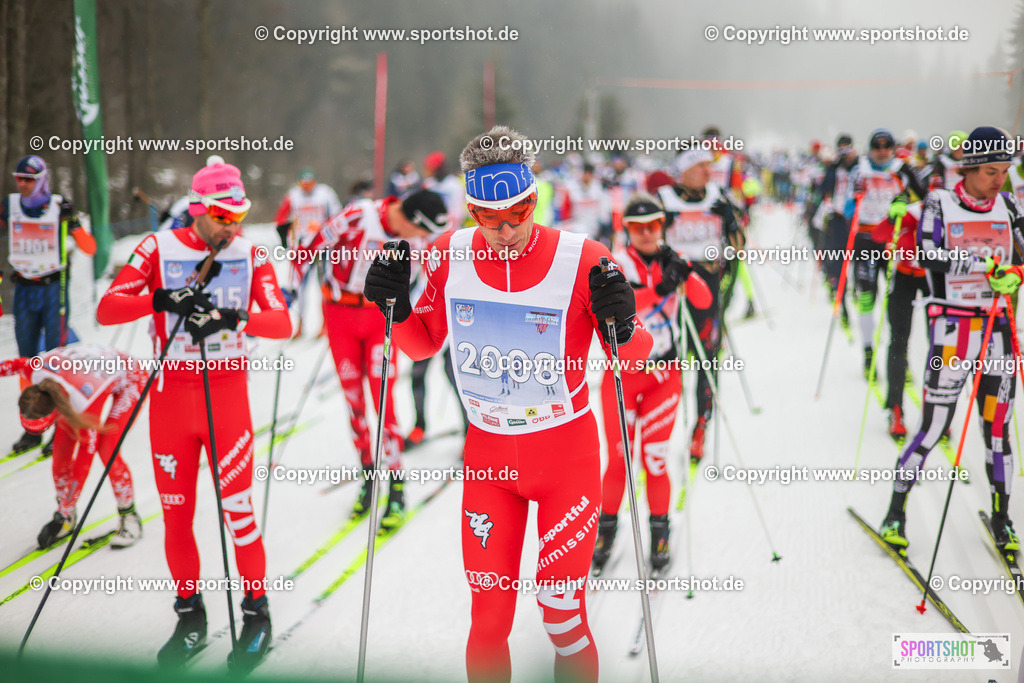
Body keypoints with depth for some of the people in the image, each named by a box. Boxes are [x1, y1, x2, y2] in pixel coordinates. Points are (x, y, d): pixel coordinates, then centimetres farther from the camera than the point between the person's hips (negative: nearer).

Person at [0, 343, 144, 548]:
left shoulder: (87, 401, -43)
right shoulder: (34, 370, -31)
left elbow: (85, 459, -34)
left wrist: (65, 509, -28)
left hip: (129, 380, -6)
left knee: (107, 450, -21)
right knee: (62, 447, -7)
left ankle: (129, 517, 0)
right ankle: (67, 516, 13)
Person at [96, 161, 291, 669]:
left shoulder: (250, 255, 0)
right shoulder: (159, 249, -3)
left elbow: (282, 323, -11)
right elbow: (107, 309, -12)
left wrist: (237, 318, -30)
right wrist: (160, 299, -28)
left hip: (227, 394, -1)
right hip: (171, 394, 1)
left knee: (236, 507, -2)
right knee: (175, 512, 7)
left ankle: (257, 613, 14)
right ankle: (190, 617, 23)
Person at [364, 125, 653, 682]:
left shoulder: (582, 262, -17)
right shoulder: (449, 256, -7)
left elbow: (635, 357, -7)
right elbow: (423, 343, 9)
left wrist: (622, 327, -29)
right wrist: (395, 308, -10)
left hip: (567, 454, -2)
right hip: (487, 453, 3)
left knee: (561, 611, 4)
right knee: (488, 617, 8)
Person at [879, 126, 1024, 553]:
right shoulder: (939, 205, -5)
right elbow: (929, 254, -21)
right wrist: (987, 265, -29)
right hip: (952, 330, -4)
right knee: (932, 430, -3)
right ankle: (895, 513, 11)